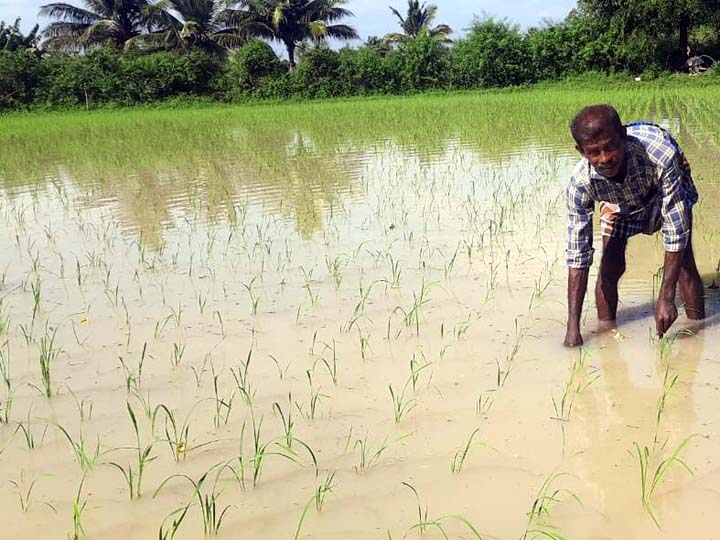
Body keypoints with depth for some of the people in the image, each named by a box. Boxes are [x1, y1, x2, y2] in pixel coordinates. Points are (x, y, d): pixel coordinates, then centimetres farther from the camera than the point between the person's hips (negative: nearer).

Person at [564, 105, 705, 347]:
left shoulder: (660, 154, -46)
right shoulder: (580, 184, -37)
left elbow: (676, 228, -39)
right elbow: (577, 256, -30)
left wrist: (666, 298, -39)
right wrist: (573, 327, -31)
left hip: (668, 190, -1)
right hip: (618, 202, 1)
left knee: (683, 262, -12)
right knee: (610, 267, -8)